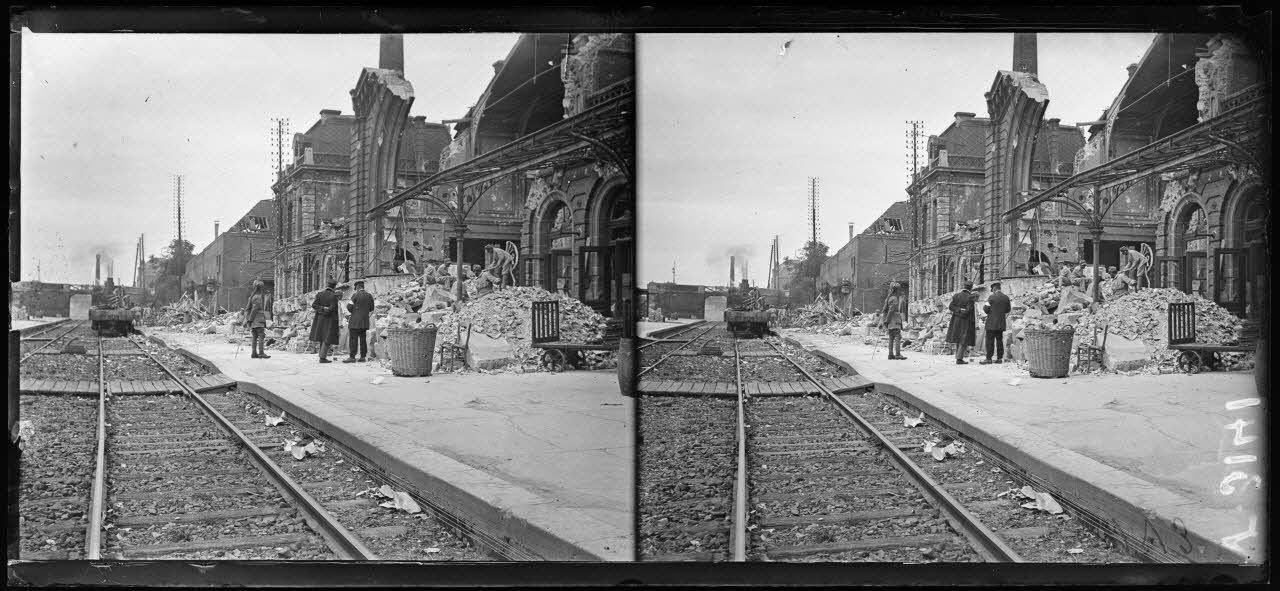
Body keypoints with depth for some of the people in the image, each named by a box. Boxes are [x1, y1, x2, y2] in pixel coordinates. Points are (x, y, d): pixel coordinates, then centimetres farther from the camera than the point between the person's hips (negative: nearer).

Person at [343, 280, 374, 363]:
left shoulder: (355, 295, -8)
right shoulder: (369, 296, 9)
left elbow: (349, 307, -8)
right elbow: (371, 309, 14)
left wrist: (352, 311, 12)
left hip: (355, 321, -6)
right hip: (365, 322, 6)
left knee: (353, 339, -7)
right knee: (363, 339, 9)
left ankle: (352, 357, -11)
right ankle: (363, 356, 9)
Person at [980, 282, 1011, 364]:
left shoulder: (991, 297, -11)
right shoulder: (1006, 297, 6)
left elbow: (986, 309, -9)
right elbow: (1007, 310, 13)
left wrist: (984, 307, 11)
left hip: (992, 323, -6)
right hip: (1001, 323, 6)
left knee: (990, 341, -4)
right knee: (1000, 340, 11)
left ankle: (988, 358, -6)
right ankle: (1000, 358, 11)